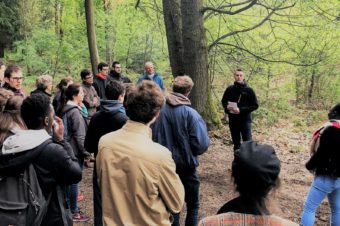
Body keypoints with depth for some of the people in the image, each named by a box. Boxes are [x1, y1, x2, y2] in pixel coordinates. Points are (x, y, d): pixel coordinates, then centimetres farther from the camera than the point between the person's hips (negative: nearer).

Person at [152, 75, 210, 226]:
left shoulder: (160, 110, -10)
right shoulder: (190, 113, -19)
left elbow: (153, 137, -3)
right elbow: (201, 145, -20)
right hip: (186, 165, -3)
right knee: (193, 205, 16)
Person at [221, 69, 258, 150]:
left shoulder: (249, 90, -6)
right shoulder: (230, 89, 3)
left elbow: (255, 105, -6)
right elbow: (224, 101, 16)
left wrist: (241, 110, -17)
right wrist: (227, 107, -8)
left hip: (245, 120, -3)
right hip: (232, 120, 4)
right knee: (236, 144, 14)